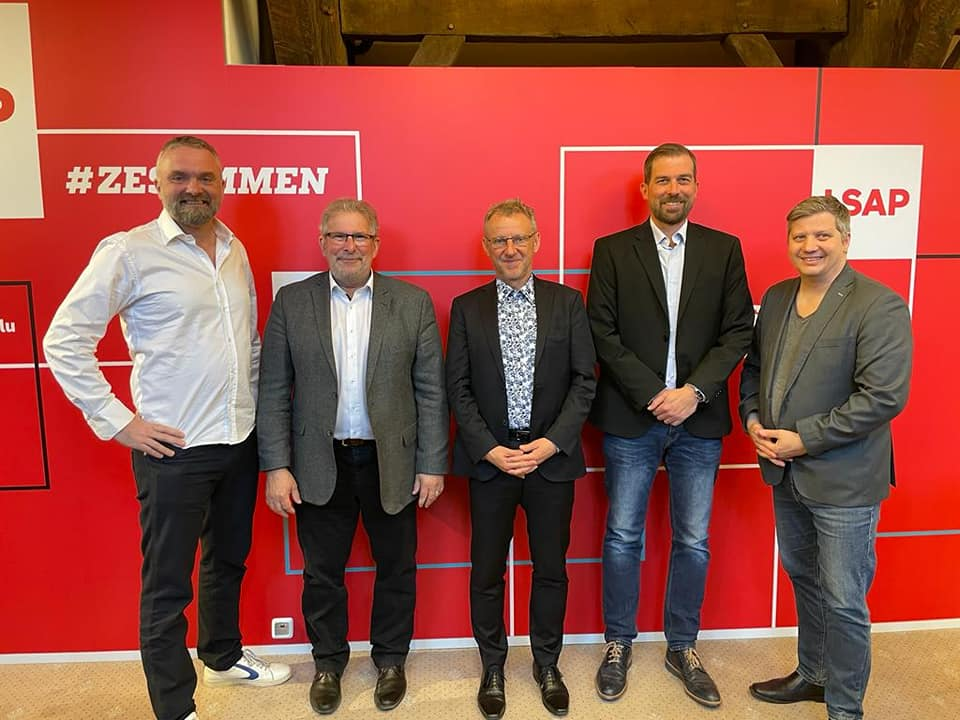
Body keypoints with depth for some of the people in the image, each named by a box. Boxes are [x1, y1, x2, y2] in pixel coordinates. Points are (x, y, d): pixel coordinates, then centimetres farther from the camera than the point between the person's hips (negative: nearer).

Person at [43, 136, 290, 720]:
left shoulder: (235, 250, 8)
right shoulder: (129, 251, -11)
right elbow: (64, 341, -10)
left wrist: (254, 405, 12)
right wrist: (116, 421, -12)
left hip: (240, 440, 6)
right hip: (174, 450, -6)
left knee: (229, 560, 22)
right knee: (168, 584, 7)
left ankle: (224, 656, 45)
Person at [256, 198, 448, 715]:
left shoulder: (413, 302, -2)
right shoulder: (291, 302, 0)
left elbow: (431, 390, -2)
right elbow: (273, 392, -1)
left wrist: (432, 464, -4)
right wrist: (276, 466, -6)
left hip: (391, 461, 0)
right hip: (319, 464, 1)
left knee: (396, 567, 15)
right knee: (322, 571, 15)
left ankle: (390, 660, 38)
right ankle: (328, 662, 39)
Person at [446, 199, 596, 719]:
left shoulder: (568, 303, 3)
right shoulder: (466, 308, 3)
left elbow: (584, 380, 0)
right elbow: (458, 387, 0)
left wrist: (552, 442, -10)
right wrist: (489, 448, -10)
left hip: (552, 456, 0)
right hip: (489, 457, 0)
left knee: (550, 568, 12)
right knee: (486, 571, 10)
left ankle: (547, 664, 33)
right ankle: (492, 667, 31)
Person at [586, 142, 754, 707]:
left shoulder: (725, 249, 6)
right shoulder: (612, 251, 1)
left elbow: (738, 331, 0)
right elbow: (603, 333, -5)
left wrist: (694, 392, -13)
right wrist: (652, 395, -12)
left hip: (698, 418, 2)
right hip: (631, 417, -1)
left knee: (693, 542, 11)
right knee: (623, 538, 8)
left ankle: (683, 647, 30)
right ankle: (619, 644, 28)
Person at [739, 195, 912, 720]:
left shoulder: (879, 306, -15)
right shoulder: (776, 298, 6)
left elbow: (884, 396, -21)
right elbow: (753, 367, 14)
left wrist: (804, 439, -20)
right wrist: (753, 420, -4)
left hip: (843, 480, -6)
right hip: (785, 474, 7)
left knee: (843, 602, 6)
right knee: (803, 579, 22)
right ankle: (812, 674, 43)